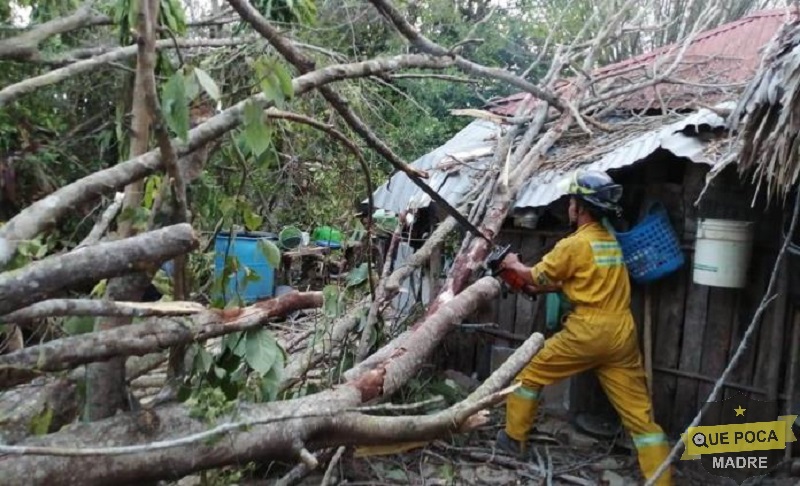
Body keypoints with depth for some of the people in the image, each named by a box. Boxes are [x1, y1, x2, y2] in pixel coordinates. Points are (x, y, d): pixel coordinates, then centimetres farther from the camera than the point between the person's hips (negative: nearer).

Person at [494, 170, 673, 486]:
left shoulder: (575, 244, -9)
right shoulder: (612, 241, 15)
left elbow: (536, 277, 4)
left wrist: (514, 265, 23)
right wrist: (540, 288, 26)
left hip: (588, 331, -7)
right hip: (622, 333, 7)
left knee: (530, 373, 14)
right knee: (640, 413, 8)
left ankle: (514, 438, 26)